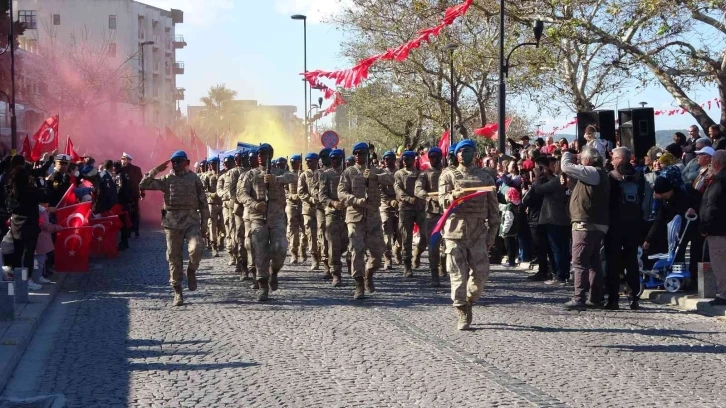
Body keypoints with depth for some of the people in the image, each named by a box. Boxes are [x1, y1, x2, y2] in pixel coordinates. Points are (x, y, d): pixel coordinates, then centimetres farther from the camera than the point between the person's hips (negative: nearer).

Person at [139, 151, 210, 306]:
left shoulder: (194, 178, 6)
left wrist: (204, 221, 3)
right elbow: (143, 184, 2)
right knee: (174, 257, 4)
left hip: (191, 220, -2)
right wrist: (156, 170, -5)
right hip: (172, 222, 2)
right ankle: (177, 292, 14)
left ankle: (191, 271, 7)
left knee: (195, 249, -25)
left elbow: (203, 200, 7)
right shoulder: (166, 179, 8)